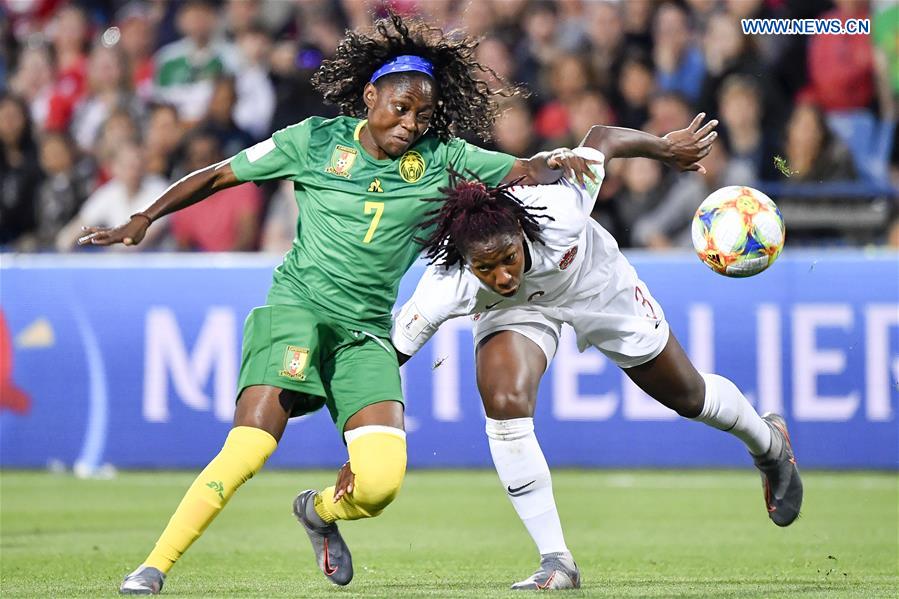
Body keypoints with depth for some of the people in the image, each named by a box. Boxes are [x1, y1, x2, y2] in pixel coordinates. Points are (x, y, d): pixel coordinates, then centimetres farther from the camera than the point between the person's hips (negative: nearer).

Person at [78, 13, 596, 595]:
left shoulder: (440, 160, 6)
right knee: (250, 446, -24)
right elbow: (218, 175, 9)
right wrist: (143, 219, 7)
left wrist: (556, 162, -16)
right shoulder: (316, 141, 1)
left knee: (381, 482, -15)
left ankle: (318, 511, 22)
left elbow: (526, 171, 7)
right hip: (296, 308, -3)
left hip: (367, 332, 3)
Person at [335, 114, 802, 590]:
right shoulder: (444, 290, -40)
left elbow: (601, 140, -25)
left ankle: (769, 443, 52)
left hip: (598, 286, 1)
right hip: (514, 314, 0)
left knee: (687, 395, 16)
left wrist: (667, 148, -8)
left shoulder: (558, 215, -43)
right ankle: (556, 562, -16)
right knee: (503, 401, -29)